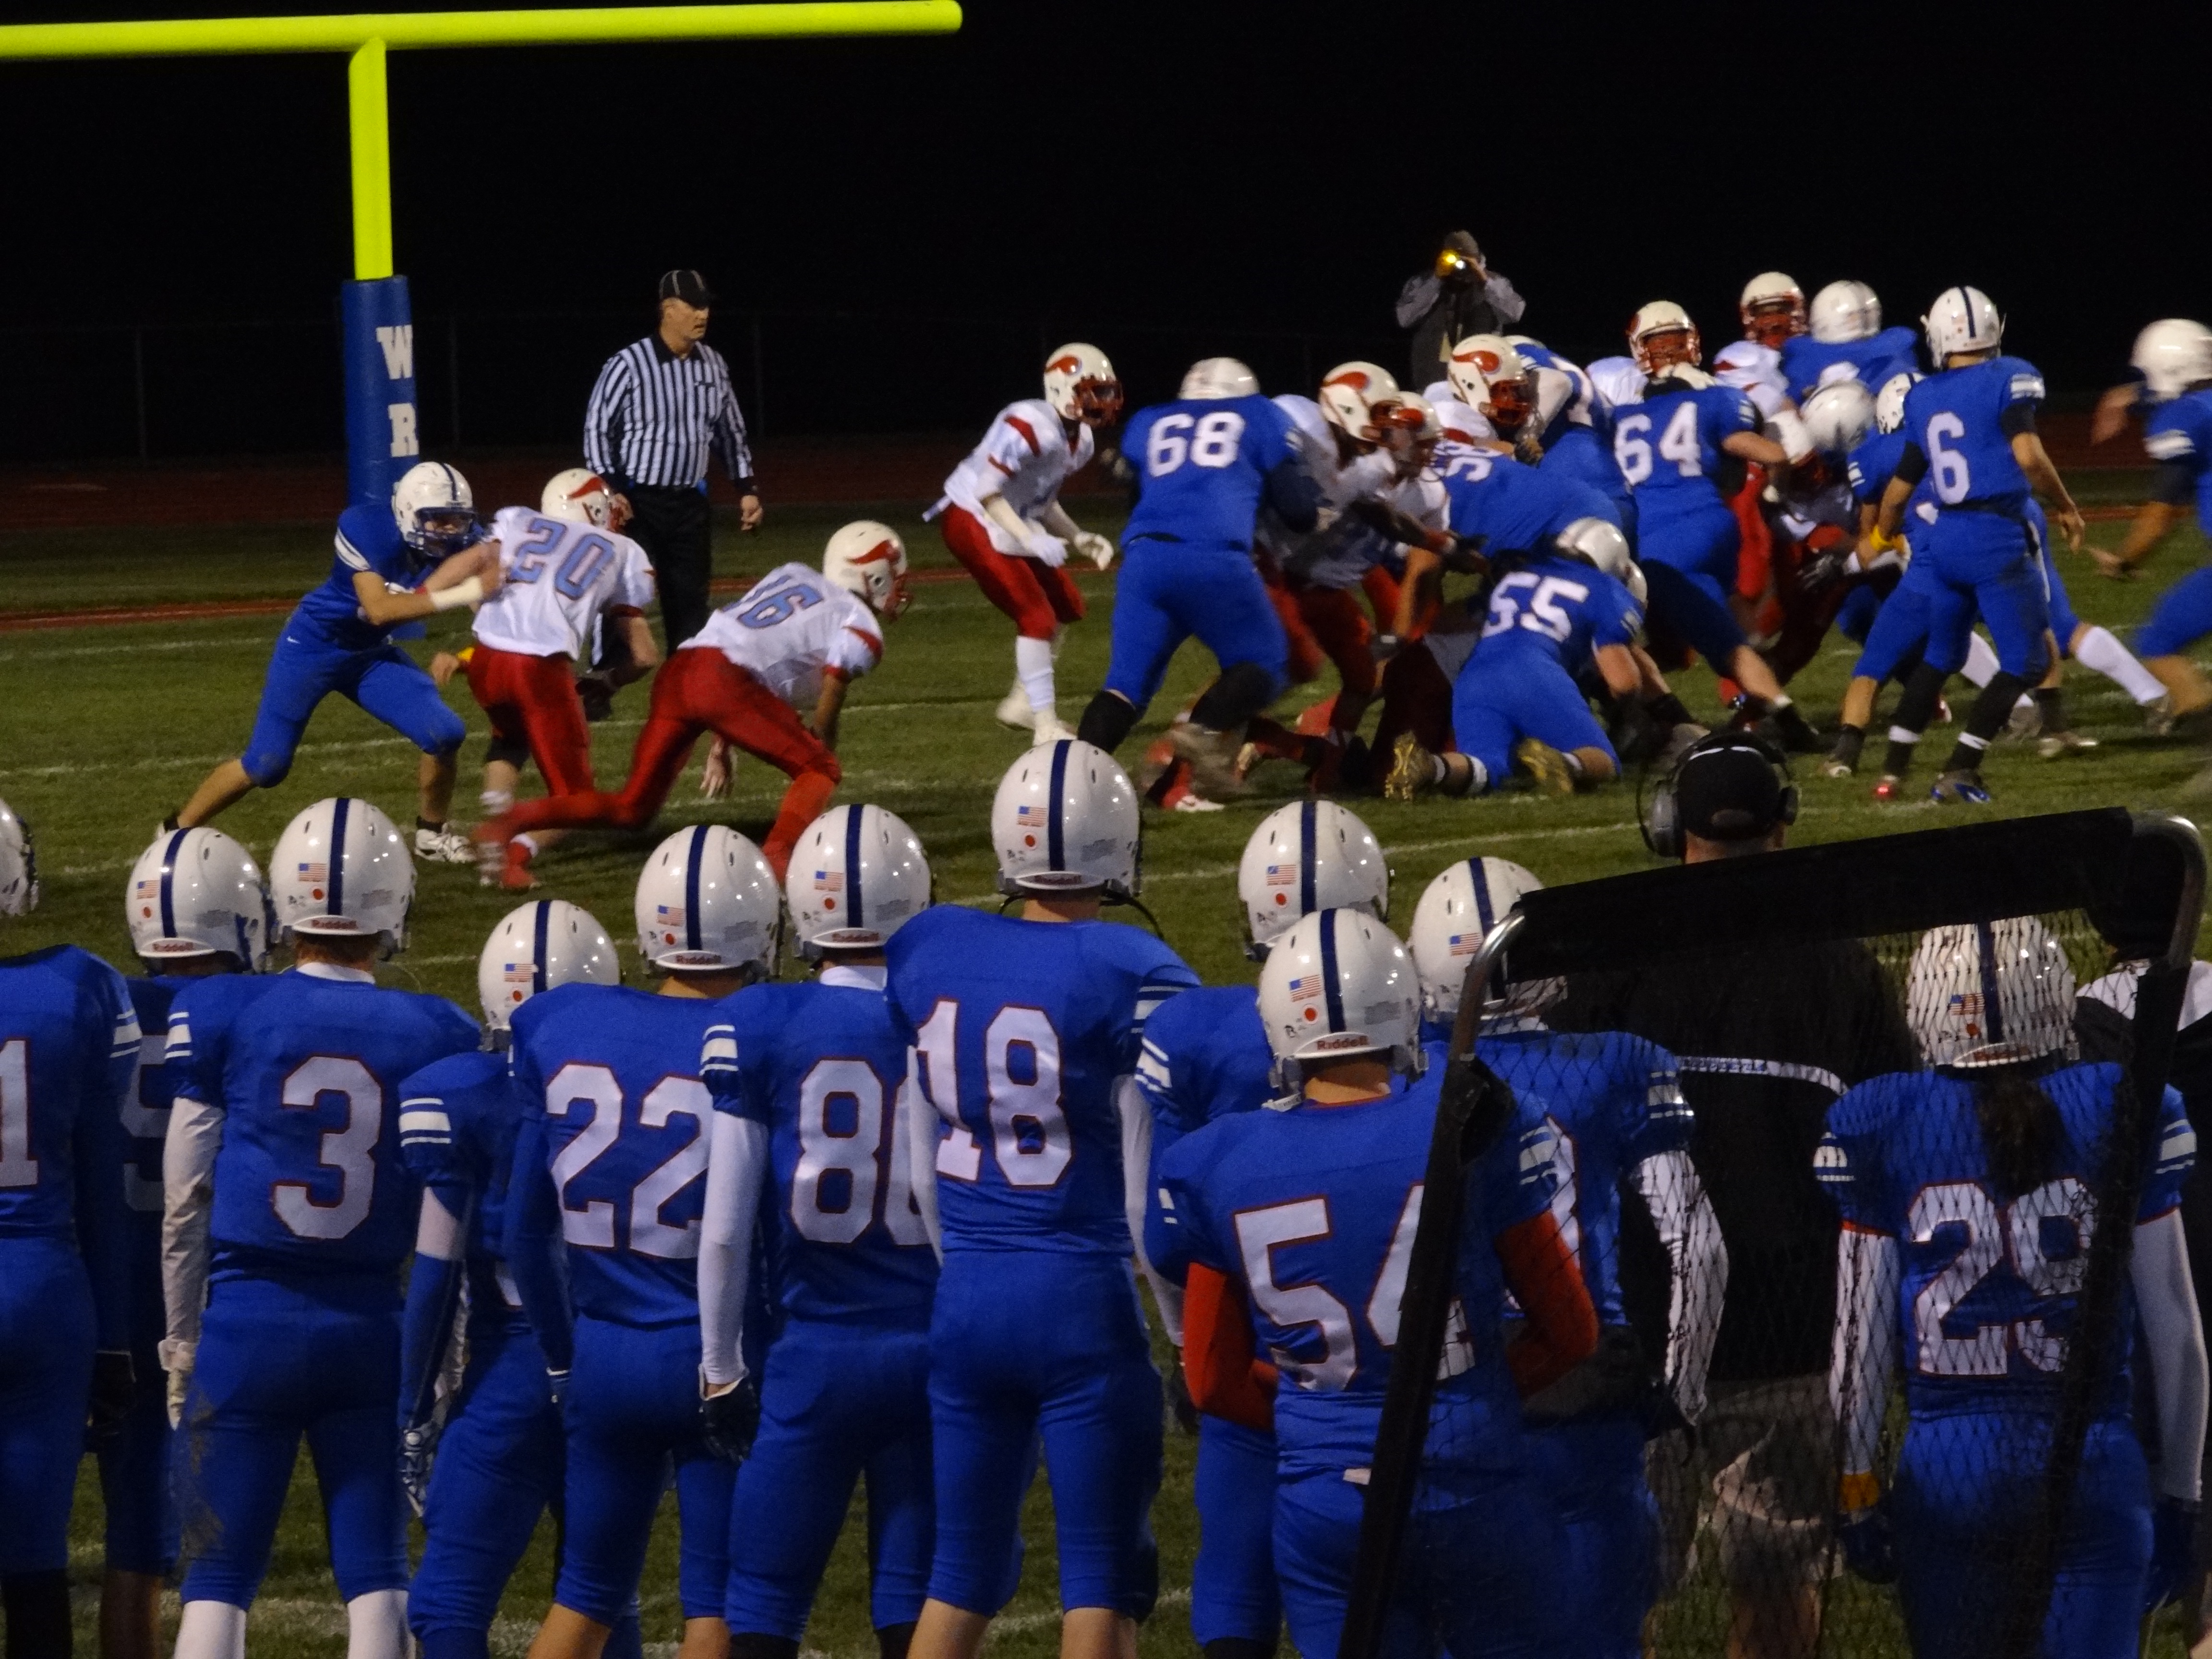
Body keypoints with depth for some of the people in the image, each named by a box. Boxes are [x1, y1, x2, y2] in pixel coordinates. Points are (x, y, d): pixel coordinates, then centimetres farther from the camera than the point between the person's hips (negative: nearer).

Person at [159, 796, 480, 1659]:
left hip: (247, 1324, -1)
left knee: (218, 1578, 4)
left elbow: (185, 1200, -1)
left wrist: (183, 1335, 11)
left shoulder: (219, 1017, -5)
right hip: (373, 1328, 1)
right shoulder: (434, 1038, -2)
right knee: (374, 1574, 8)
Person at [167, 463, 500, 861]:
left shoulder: (455, 543, -14)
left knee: (444, 735, -8)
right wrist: (460, 595, -41)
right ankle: (176, 832, 19)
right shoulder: (368, 529, -29)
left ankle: (432, 834, 18)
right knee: (265, 766, -2)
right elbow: (380, 609, -35)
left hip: (372, 654, 5)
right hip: (314, 646, -5)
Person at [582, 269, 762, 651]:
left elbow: (730, 432, 17)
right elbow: (597, 427, -9)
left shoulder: (713, 366, 5)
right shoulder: (629, 365, -14)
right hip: (637, 501, -6)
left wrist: (747, 488, 13)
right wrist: (609, 489, -15)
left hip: (690, 503, 6)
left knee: (690, 600, 10)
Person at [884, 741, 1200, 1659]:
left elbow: (918, 1169, 12)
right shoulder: (1131, 978, -12)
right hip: (1085, 1301, -5)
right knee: (1102, 1580, 4)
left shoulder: (926, 954, 3)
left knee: (961, 1575, 13)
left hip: (966, 1299, 5)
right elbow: (1149, 1193, -9)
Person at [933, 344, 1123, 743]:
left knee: (1066, 607, 14)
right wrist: (1031, 541, -33)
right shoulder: (1029, 427, -27)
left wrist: (1079, 538, 1)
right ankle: (1046, 727, -10)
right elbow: (988, 491, -27)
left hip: (1012, 525, 10)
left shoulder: (1080, 441, 3)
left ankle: (1022, 705, 28)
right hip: (973, 521, -10)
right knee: (1036, 617, -14)